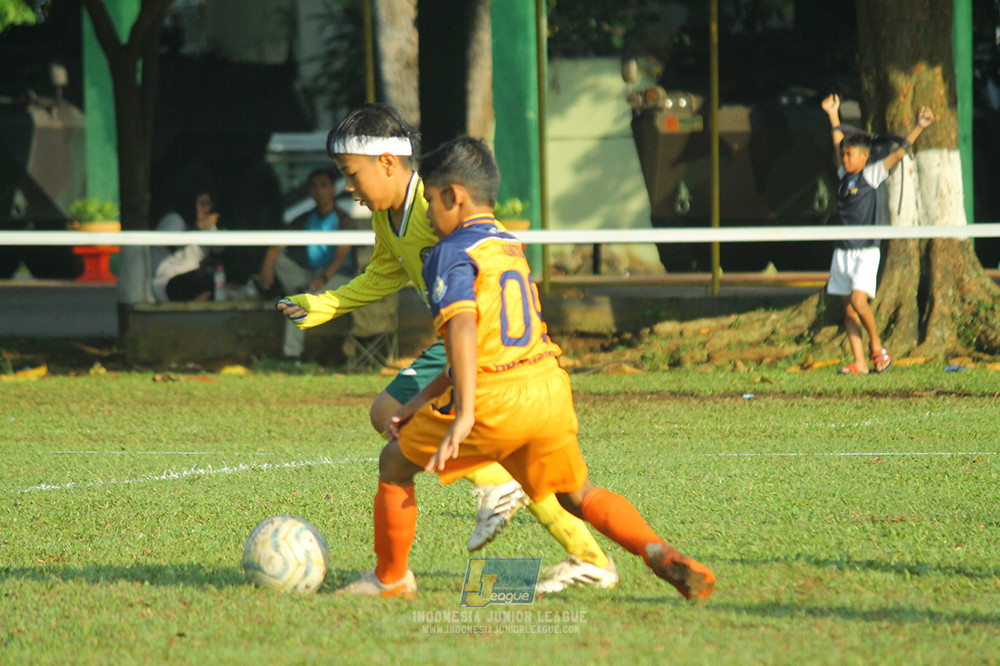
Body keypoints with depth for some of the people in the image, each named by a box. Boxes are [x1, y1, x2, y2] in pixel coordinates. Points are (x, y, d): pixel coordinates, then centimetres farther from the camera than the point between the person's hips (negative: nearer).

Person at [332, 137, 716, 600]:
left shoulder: (452, 253, -4)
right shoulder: (512, 249, 22)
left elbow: (463, 328, -21)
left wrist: (464, 415, -28)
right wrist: (422, 402, 27)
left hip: (495, 402, -7)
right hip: (551, 388, 7)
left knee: (395, 464, 14)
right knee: (578, 495, 18)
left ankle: (390, 579, 23)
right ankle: (659, 553, -7)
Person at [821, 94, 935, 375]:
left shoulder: (871, 175, -3)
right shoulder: (845, 175, 11)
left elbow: (898, 153, -8)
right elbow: (839, 143, 25)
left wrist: (918, 128, -15)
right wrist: (833, 115, 32)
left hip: (866, 251, -6)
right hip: (842, 251, 6)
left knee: (858, 300, -19)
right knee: (848, 306, 2)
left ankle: (876, 346, 0)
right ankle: (859, 362, 3)